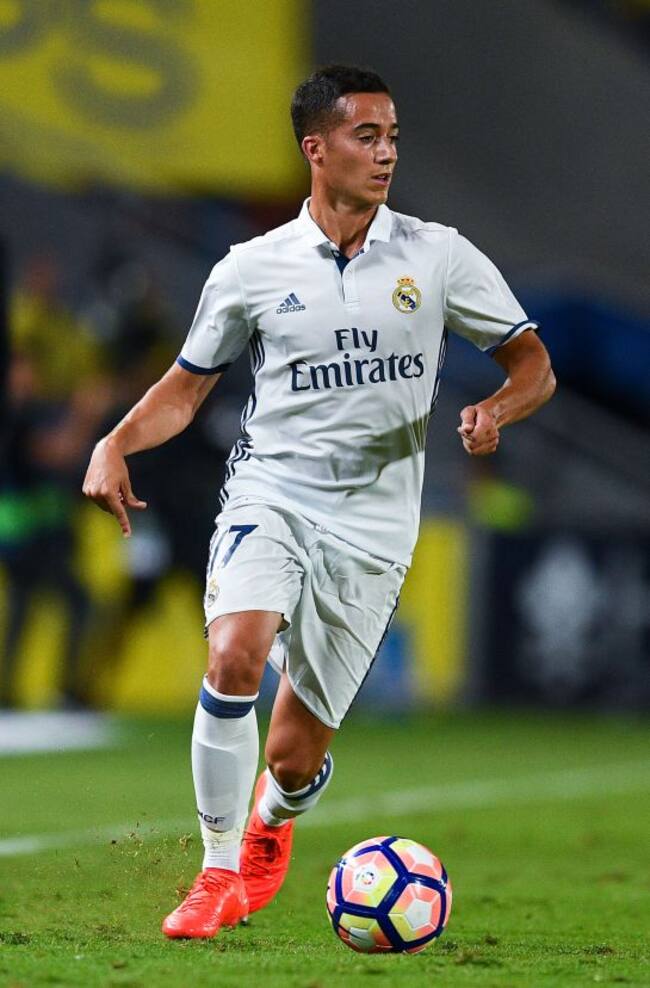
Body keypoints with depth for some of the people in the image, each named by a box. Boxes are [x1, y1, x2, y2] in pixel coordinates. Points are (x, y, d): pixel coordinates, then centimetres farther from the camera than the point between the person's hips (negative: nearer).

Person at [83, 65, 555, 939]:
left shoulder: (439, 257, 2)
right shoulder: (252, 269, 3)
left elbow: (534, 365, 6)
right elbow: (186, 389, 12)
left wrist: (497, 409, -16)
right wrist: (116, 443, -6)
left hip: (371, 526, 0)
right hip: (269, 496, 0)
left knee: (293, 756, 2)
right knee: (234, 658, -30)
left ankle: (272, 821, 41)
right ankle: (220, 873, -13)